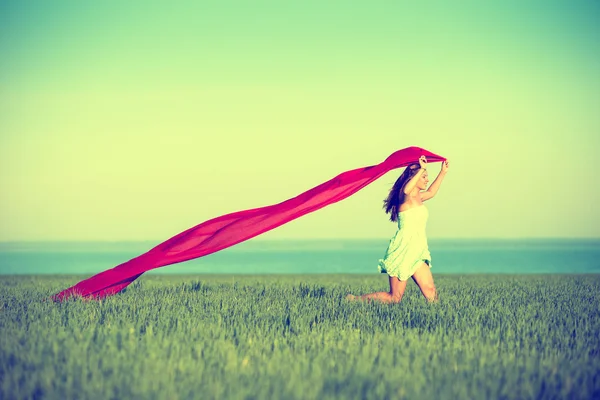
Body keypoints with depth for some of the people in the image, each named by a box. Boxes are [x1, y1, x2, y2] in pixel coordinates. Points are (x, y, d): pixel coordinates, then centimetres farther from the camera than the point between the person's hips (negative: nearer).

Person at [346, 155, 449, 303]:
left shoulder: (418, 198, 17)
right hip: (404, 249, -9)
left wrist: (443, 172, 39)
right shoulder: (406, 198, -10)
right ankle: (355, 299, 7)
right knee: (395, 297, -4)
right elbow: (406, 190, -37)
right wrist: (421, 169, -35)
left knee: (430, 292, -7)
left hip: (416, 252, 9)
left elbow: (431, 192, 40)